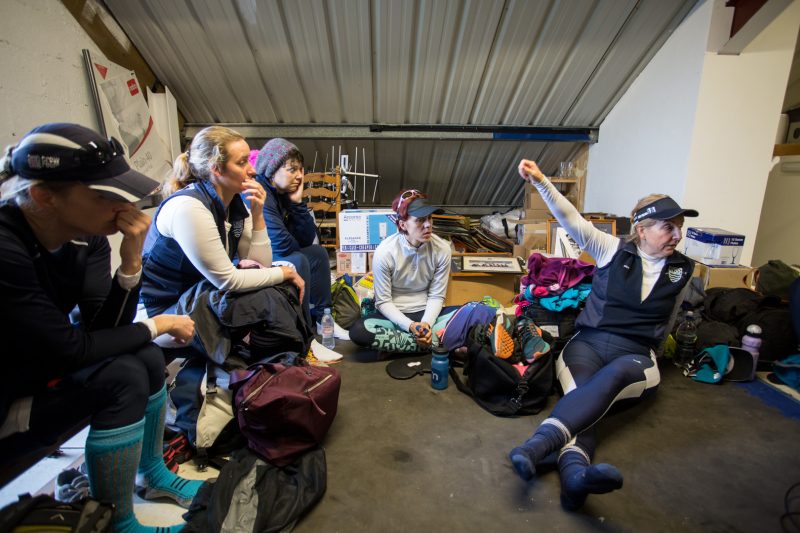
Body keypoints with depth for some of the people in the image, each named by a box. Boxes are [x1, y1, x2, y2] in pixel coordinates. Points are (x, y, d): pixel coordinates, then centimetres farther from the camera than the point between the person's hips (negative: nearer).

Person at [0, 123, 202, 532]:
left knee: (148, 358, -7)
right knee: (123, 376, -23)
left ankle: (151, 473, 17)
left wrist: (132, 258, -25)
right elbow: (69, 349, -28)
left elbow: (105, 328, -12)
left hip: (38, 366, 7)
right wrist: (157, 325, -17)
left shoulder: (87, 235, -10)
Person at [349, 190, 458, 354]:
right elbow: (383, 302, -11)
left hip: (426, 313, 2)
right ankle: (434, 344, -21)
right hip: (394, 316, -1)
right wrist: (410, 326, -25)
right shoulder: (385, 252, -17)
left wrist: (427, 323, -23)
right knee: (358, 330, -30)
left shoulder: (442, 249, -12)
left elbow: (436, 296, -5)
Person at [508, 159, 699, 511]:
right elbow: (573, 222, -8)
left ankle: (540, 444, -54)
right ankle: (575, 469, -58)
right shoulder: (614, 250, 4)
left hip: (635, 355, 0)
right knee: (583, 391, -34)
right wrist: (540, 181, -18)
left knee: (612, 376, -36)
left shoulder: (683, 270, 11)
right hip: (588, 343, 0)